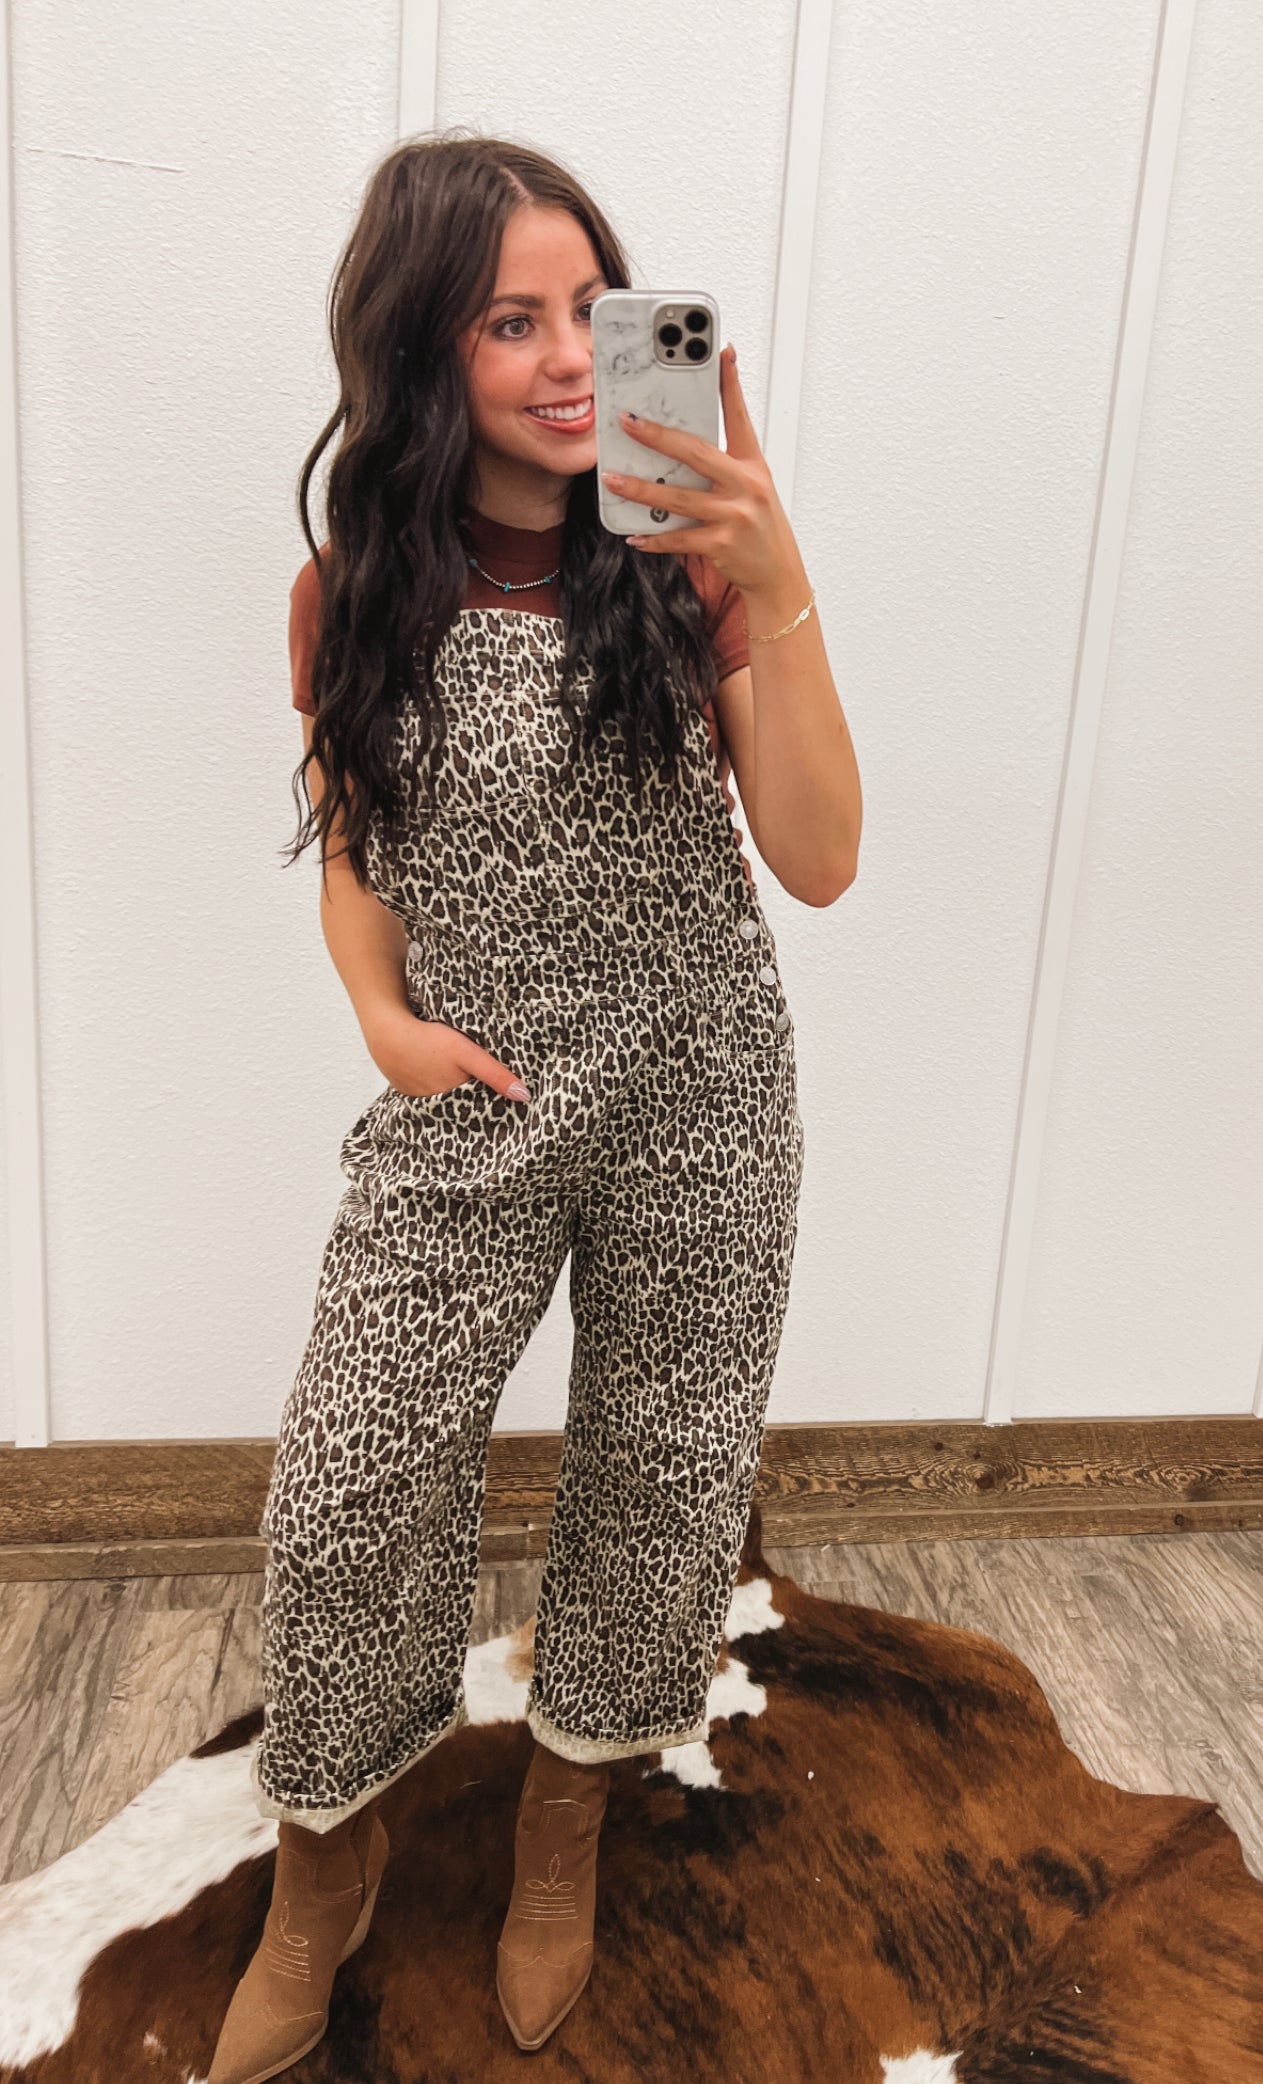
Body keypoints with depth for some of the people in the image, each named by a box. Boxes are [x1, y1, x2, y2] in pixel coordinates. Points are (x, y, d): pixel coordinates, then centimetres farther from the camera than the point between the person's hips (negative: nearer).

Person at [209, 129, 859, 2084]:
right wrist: (384, 1017, -9)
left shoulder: (688, 561, -7)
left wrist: (774, 585, -27)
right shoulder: (356, 594, -2)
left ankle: (566, 1817, 43)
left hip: (697, 1096, 0)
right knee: (348, 1496, 1)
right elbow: (353, 853, 9)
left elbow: (819, 861, -16)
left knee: (662, 1476, 13)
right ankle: (327, 1868, 32)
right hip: (468, 1107, 1)